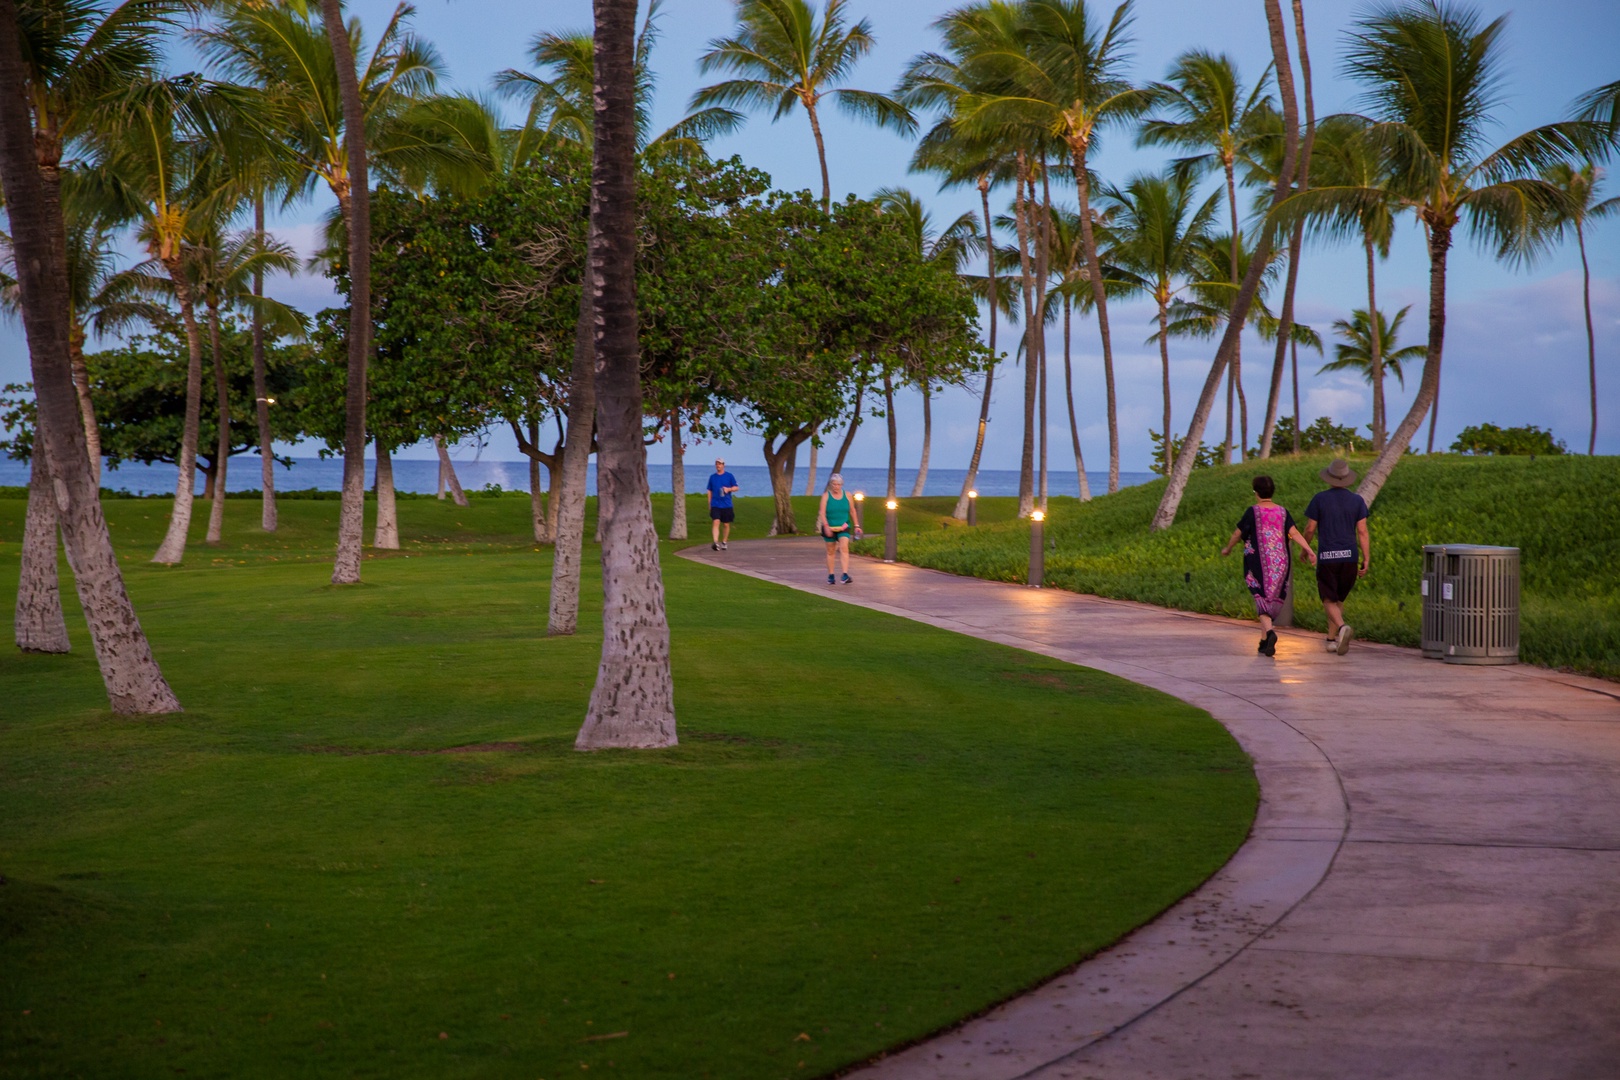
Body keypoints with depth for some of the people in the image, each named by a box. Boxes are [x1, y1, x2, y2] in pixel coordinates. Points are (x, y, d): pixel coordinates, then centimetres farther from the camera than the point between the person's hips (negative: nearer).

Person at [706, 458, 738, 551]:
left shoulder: (729, 476, 3)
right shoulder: (712, 477, 9)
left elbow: (736, 487, 5)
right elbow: (710, 491, 16)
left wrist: (728, 489, -15)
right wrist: (709, 504, 13)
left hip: (726, 505, 0)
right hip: (715, 505, 0)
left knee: (726, 525, 8)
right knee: (716, 522, -16)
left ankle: (724, 542, 26)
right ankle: (716, 543, -25)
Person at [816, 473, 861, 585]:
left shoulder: (847, 495, 5)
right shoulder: (826, 496, -2)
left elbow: (852, 511, 13)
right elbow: (822, 513, -10)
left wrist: (856, 525, 10)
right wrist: (826, 526, -22)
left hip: (844, 527, 0)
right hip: (829, 528, 0)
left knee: (844, 548, -18)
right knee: (830, 552, 8)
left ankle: (845, 575, -26)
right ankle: (830, 576, 19)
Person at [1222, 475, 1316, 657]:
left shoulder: (1252, 512, -6)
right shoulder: (1282, 512, 5)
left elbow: (1237, 534, 1)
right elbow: (1294, 533, -6)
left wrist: (1227, 549, 18)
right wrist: (1308, 549, -9)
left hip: (1258, 563, -4)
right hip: (1279, 564, 4)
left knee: (1262, 599, -3)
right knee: (1272, 598, 14)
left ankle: (1269, 632, -30)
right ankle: (1264, 641, 19)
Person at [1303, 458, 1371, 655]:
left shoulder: (1320, 499, -4)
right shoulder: (1357, 500, 2)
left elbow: (1310, 528, -1)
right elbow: (1362, 532, -2)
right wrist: (1366, 560, -1)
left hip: (1326, 557, -3)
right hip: (1349, 557, 3)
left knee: (1329, 601, 1)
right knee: (1339, 598, 19)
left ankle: (1342, 627, -27)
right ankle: (1331, 639, 21)